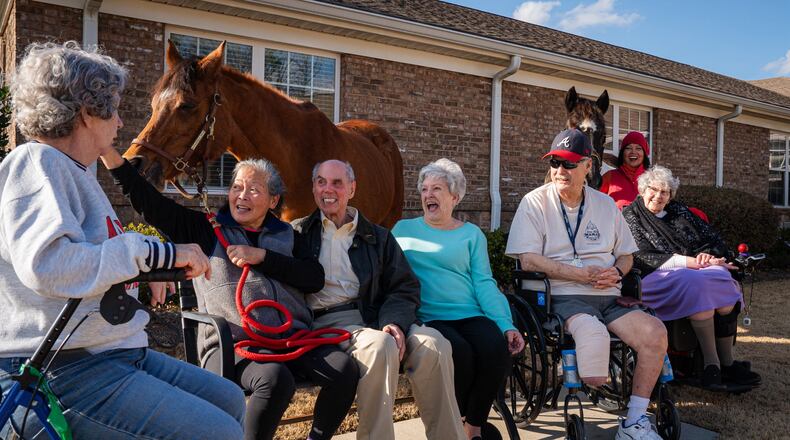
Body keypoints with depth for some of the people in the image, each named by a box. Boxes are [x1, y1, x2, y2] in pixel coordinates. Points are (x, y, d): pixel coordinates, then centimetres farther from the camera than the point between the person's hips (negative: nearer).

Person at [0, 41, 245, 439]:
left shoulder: (74, 171, 19)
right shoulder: (35, 162, -13)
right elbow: (46, 264, -30)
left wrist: (150, 264, 16)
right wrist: (154, 253, -27)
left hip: (113, 352, 11)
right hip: (58, 372, -11)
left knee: (229, 400, 14)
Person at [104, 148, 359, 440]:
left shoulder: (285, 235, 20)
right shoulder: (205, 229, 13)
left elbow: (316, 279, 5)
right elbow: (148, 203, 4)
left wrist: (262, 256, -5)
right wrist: (111, 155, -5)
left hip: (293, 338, 4)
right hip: (231, 344, -3)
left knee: (345, 369, -20)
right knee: (275, 378, -34)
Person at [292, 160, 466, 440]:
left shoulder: (378, 238, 19)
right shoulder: (299, 233, 15)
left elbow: (405, 288, 11)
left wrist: (395, 322, -11)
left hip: (373, 319, 3)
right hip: (325, 322, -3)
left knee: (433, 344, -24)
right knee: (380, 344, -34)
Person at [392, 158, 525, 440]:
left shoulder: (472, 234, 16)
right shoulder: (404, 229, 14)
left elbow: (484, 283, 6)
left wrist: (507, 325, -8)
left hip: (470, 315, 2)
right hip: (427, 318, -2)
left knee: (497, 349, -27)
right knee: (459, 353, -31)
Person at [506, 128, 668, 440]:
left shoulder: (606, 204, 16)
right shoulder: (535, 202, 0)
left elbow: (626, 255, 21)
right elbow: (528, 260, -10)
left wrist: (616, 272, -3)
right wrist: (581, 274, -14)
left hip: (608, 297, 5)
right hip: (562, 297, -5)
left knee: (655, 332, -18)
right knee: (594, 333, -36)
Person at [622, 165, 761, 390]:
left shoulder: (680, 211, 23)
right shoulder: (631, 215, 8)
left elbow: (714, 240, 19)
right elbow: (643, 257, -6)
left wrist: (709, 256, -7)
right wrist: (690, 262, -13)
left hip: (698, 271, 5)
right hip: (657, 277, -5)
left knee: (723, 278, -28)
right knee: (695, 283, -35)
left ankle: (727, 362, -24)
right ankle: (711, 362, -31)